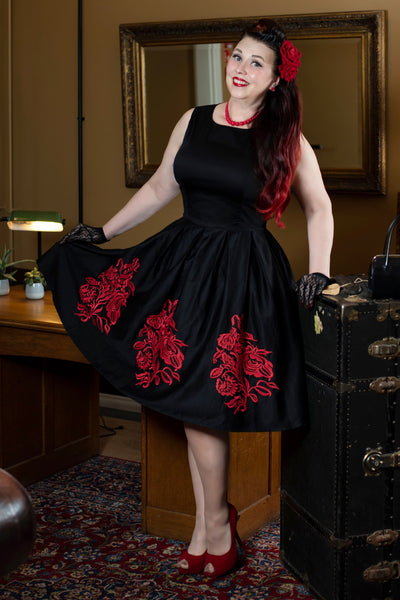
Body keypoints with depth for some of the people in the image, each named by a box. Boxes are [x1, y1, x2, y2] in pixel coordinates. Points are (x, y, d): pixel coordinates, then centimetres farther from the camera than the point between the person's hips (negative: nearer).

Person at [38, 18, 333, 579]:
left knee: (199, 397, -5)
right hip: (185, 259, 4)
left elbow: (318, 207, 7)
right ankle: (207, 525, 16)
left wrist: (318, 269, -5)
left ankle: (216, 521, 15)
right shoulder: (193, 122, 8)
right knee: (190, 396, 3)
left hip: (242, 274, -4)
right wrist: (103, 231, 18)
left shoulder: (285, 139, -2)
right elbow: (159, 188, 17)